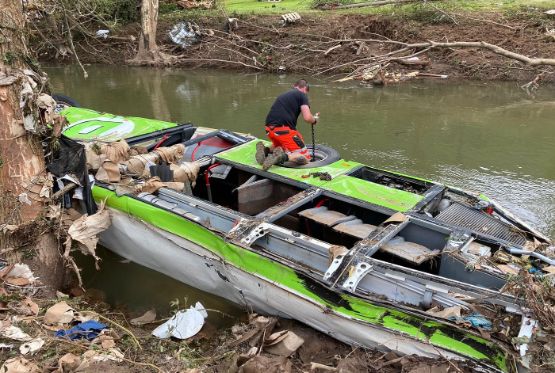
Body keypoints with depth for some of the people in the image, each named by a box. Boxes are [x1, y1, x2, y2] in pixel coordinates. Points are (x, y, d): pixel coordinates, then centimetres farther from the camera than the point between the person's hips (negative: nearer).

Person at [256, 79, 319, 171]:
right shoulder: (302, 95, 5)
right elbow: (307, 118, -10)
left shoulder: (283, 95, 27)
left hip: (269, 129, 7)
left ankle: (265, 150, 7)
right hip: (283, 129, -7)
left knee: (280, 146, 37)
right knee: (305, 157, 0)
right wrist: (315, 119, 15)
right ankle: (283, 156, -26)